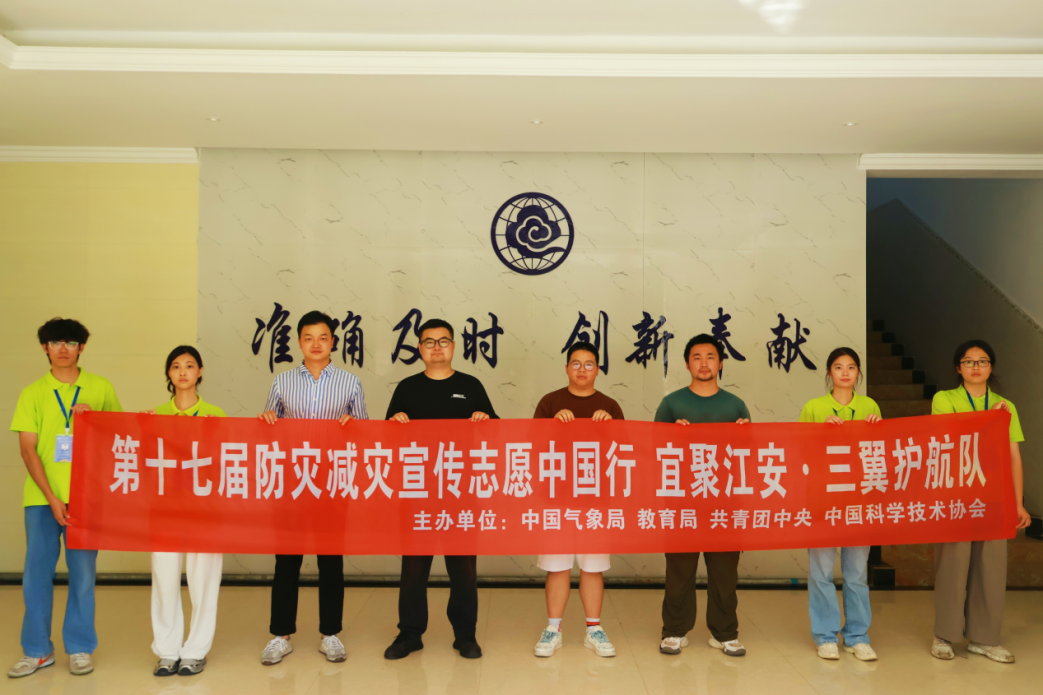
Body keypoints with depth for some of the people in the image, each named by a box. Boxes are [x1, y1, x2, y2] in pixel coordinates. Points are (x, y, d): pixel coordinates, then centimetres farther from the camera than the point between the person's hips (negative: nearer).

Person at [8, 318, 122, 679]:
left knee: (83, 571, 4)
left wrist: (93, 418, -10)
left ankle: (80, 648, 16)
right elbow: (27, 448, 0)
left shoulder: (101, 388, 6)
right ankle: (36, 650, 19)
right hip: (42, 497, 1)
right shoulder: (33, 393, 5)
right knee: (37, 571, 5)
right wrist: (51, 497, -9)